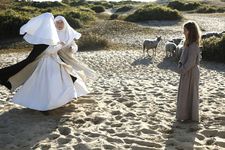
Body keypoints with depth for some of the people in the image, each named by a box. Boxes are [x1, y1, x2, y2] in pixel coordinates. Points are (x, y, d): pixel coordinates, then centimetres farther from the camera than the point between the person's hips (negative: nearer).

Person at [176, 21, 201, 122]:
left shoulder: (193, 45, -21)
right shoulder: (189, 43, 8)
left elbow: (191, 62, -23)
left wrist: (182, 70, -15)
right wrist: (180, 66, 1)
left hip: (190, 72, -9)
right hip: (187, 72, 9)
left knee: (189, 94, 2)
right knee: (185, 93, 16)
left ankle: (191, 117, 14)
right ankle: (186, 115, 27)